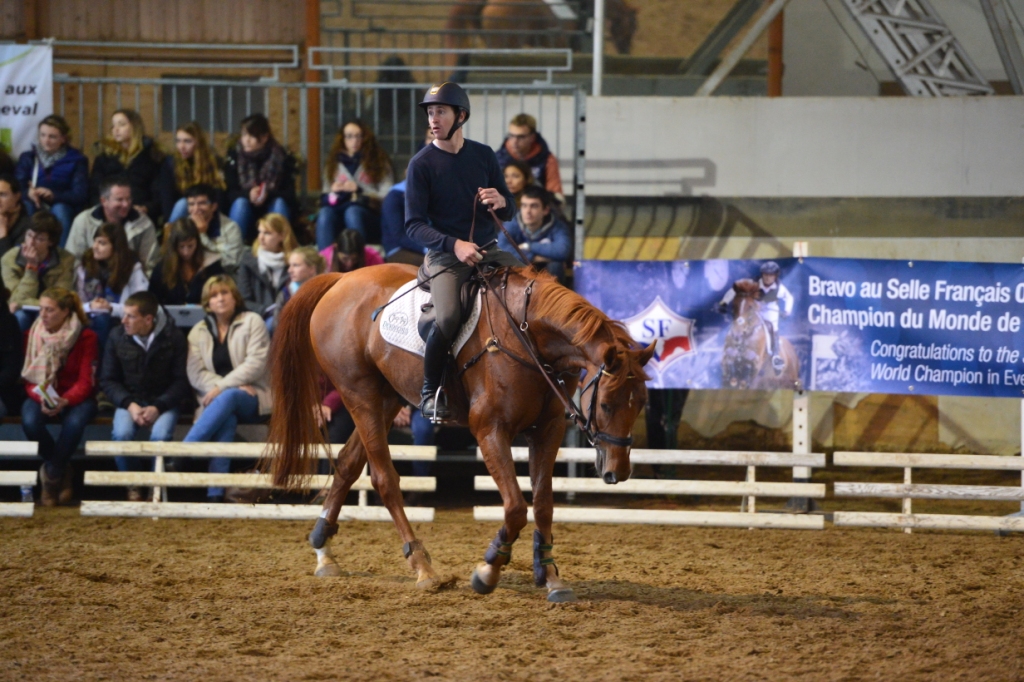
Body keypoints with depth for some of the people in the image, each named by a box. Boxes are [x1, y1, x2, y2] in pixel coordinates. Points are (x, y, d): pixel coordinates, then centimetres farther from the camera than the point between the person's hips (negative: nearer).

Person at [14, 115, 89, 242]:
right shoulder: (27, 158, 12)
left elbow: (80, 195, -9)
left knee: (59, 208, -35)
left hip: (63, 212, -1)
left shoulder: (77, 160, 4)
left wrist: (53, 195, -28)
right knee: (24, 205, -31)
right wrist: (28, 192, -27)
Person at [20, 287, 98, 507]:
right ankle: (63, 472, -7)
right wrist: (41, 399, -23)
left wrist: (65, 401, -30)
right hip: (41, 396, 2)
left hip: (75, 398, -2)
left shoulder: (85, 337, -7)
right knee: (29, 422, -33)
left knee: (74, 422, -37)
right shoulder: (33, 334, 0)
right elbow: (30, 377, 0)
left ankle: (51, 476, -13)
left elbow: (85, 382, -10)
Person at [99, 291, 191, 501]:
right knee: (122, 433, -31)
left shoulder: (174, 337, -6)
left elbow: (182, 381, -5)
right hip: (129, 400, 2)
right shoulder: (117, 337, -1)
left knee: (160, 435, -33)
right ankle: (133, 487, -8)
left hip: (164, 401, -2)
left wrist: (157, 407, -18)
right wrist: (129, 405, -14)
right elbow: (108, 380, 3)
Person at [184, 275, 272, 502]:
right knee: (226, 419, -36)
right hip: (215, 401, 1)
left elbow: (256, 364, -9)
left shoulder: (252, 322, 4)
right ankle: (215, 494, -46)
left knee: (227, 398, -38)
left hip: (252, 399, -1)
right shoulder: (198, 332, 13)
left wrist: (223, 387, -18)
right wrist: (227, 387, -14)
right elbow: (196, 373, 2)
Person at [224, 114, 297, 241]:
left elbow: (290, 194, -13)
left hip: (274, 209, 0)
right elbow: (229, 192, -11)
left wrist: (268, 195, -34)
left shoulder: (283, 158, -9)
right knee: (241, 202, -29)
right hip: (246, 210, 0)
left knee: (279, 202, -29)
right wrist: (248, 194, -33)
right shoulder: (234, 156, -7)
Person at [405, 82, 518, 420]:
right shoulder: (422, 164, -4)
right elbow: (414, 224, -8)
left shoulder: (483, 155, 8)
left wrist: (501, 202, -11)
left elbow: (508, 212, 14)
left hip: (488, 250, 5)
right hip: (446, 255, -5)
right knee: (448, 317, -30)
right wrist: (454, 245, -23)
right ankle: (430, 390, -10)